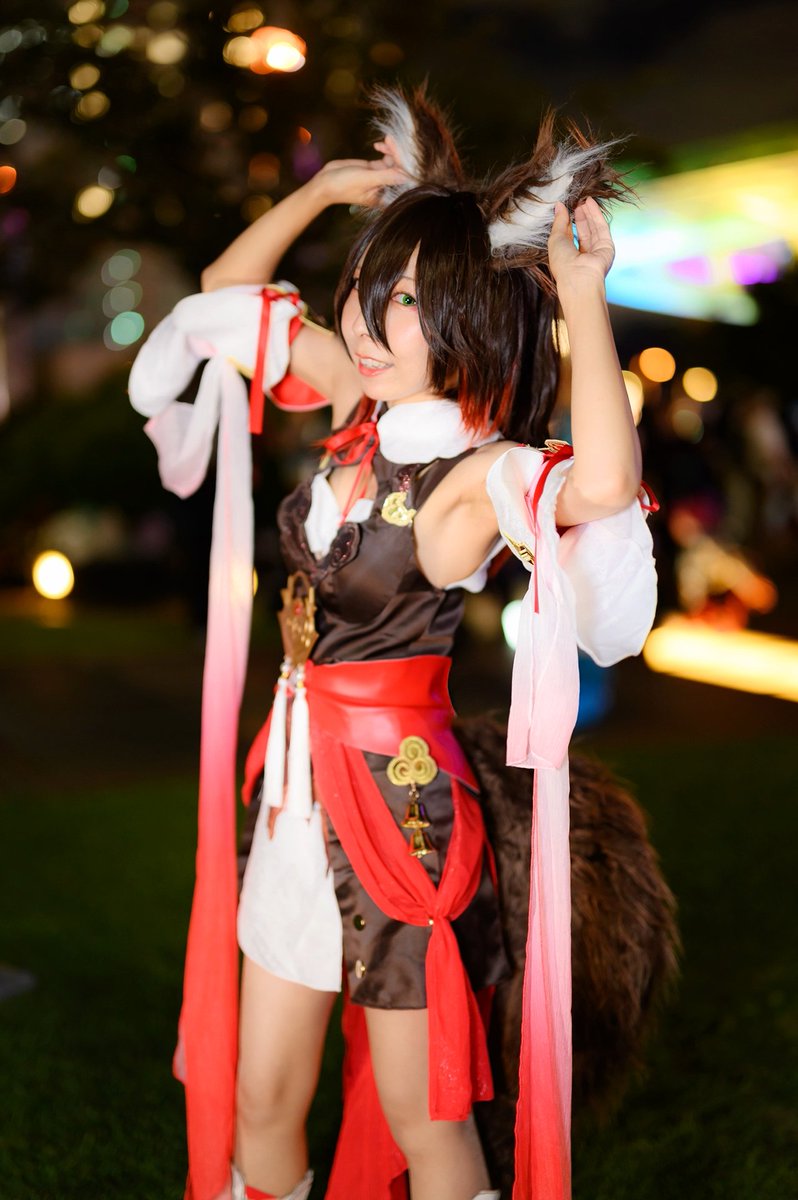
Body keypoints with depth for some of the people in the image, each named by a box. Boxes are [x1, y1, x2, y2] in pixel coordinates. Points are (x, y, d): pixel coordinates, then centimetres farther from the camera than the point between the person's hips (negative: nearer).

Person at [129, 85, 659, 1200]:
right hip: (302, 774, 7)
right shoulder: (362, 399, 0)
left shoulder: (482, 475, -21)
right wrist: (320, 190, 6)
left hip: (396, 793, -7)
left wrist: (583, 300, -34)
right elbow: (225, 291, 17)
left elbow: (606, 485, -45)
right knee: (257, 1106, 19)